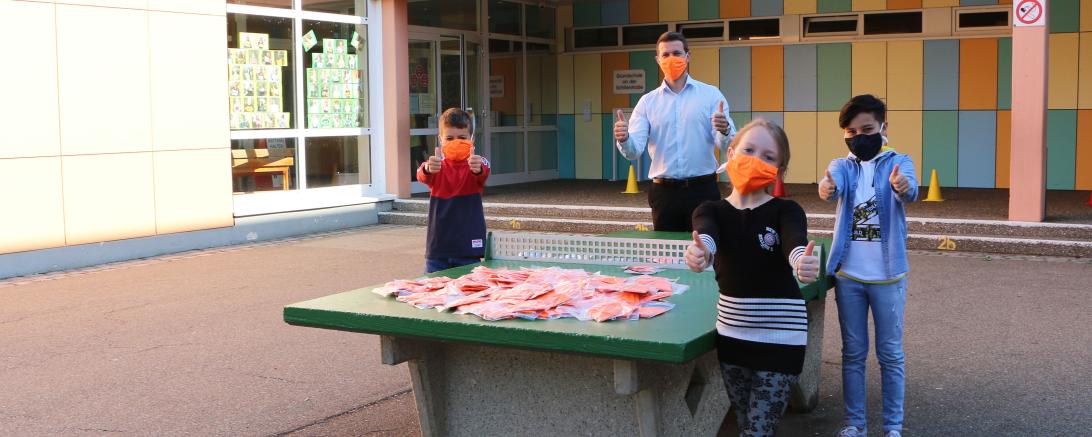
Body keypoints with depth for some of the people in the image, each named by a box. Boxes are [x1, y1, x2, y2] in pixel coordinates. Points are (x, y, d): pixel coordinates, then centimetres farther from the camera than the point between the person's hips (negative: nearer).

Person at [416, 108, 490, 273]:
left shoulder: (477, 165, -3)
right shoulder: (436, 166, 1)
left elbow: (484, 174, -26)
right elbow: (422, 176, -20)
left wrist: (478, 169, -51)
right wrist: (427, 169, -45)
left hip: (469, 246, -2)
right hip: (438, 247, 2)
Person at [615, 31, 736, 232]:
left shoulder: (711, 95, 3)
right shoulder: (647, 102, 7)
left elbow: (725, 145, -5)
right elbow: (634, 151, -3)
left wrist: (724, 131, -28)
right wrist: (624, 140, -26)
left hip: (702, 190, -2)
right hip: (664, 192, 2)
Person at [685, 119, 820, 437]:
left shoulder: (786, 211, -5)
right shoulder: (711, 211, 1)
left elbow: (796, 245, -27)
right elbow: (706, 237, -23)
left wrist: (804, 264, -52)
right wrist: (700, 253, -48)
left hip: (779, 337, -3)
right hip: (732, 333, 3)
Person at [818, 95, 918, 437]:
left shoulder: (898, 163, -3)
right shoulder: (843, 165, 2)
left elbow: (909, 191, -26)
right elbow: (833, 181, -22)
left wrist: (903, 186, -51)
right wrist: (827, 187, -48)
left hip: (888, 276, -2)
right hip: (848, 275, 2)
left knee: (890, 354, 7)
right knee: (853, 353, 10)